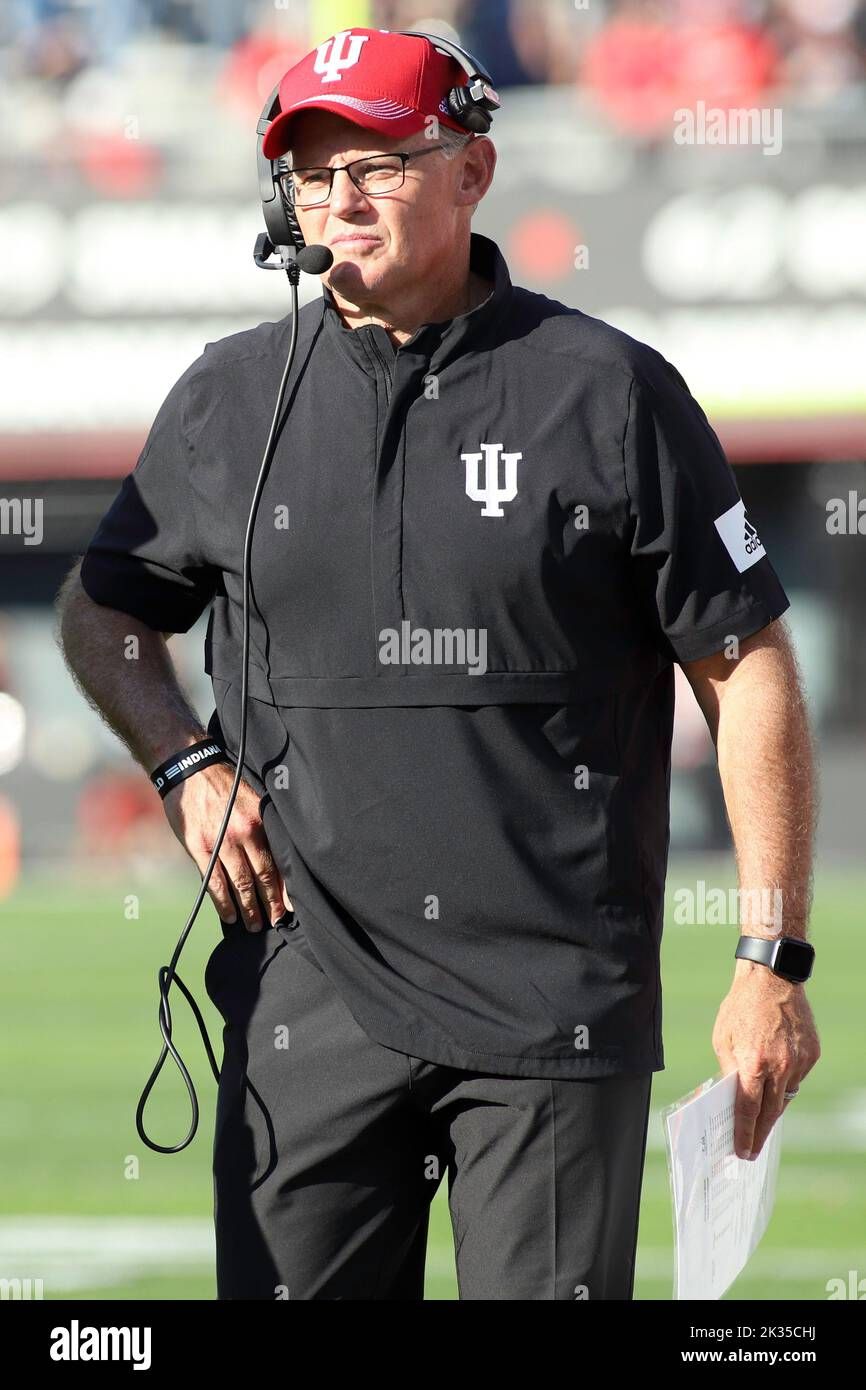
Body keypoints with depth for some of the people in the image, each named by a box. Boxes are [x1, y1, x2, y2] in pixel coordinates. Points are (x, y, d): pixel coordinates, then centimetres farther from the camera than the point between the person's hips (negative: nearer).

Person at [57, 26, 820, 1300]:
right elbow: (101, 614, 24)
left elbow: (747, 671, 1)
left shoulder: (610, 394, 0)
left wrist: (772, 962, -4)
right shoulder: (231, 398, 9)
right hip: (309, 999, 3)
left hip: (558, 1008, -3)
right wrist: (185, 765, 3)